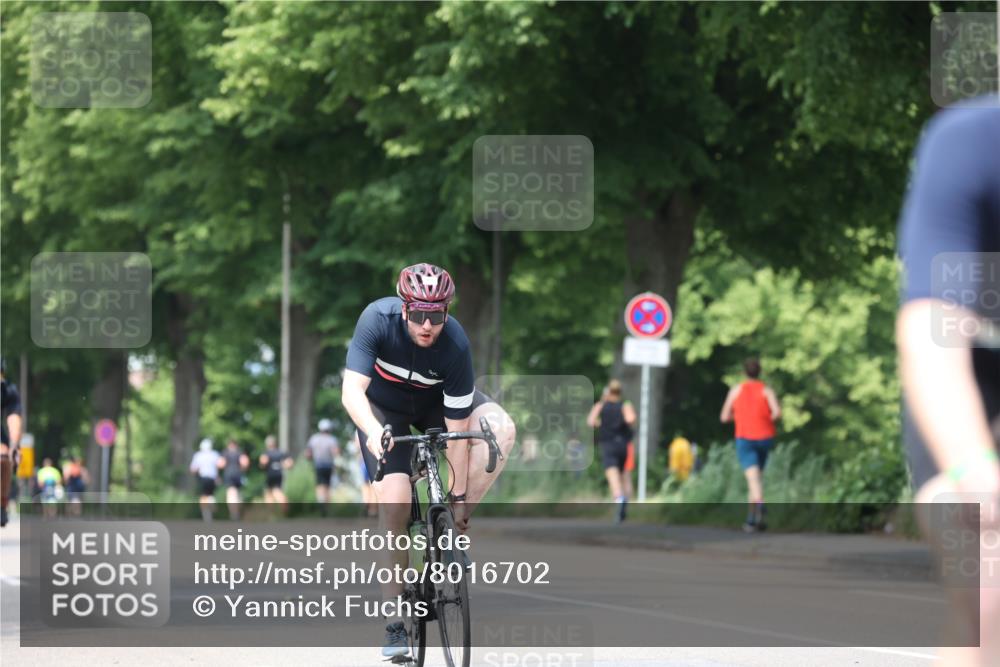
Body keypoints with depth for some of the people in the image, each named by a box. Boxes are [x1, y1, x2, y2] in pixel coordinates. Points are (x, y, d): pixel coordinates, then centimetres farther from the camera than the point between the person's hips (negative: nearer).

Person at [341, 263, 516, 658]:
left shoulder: (456, 346, -31)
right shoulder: (378, 318, -32)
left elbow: (457, 431, -26)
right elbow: (352, 391, -36)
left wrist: (459, 498, -25)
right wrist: (374, 432, -56)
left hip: (435, 402, 1)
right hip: (383, 406, -1)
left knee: (500, 429, -27)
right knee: (394, 503, -17)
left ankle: (455, 525, -15)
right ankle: (394, 622, -10)